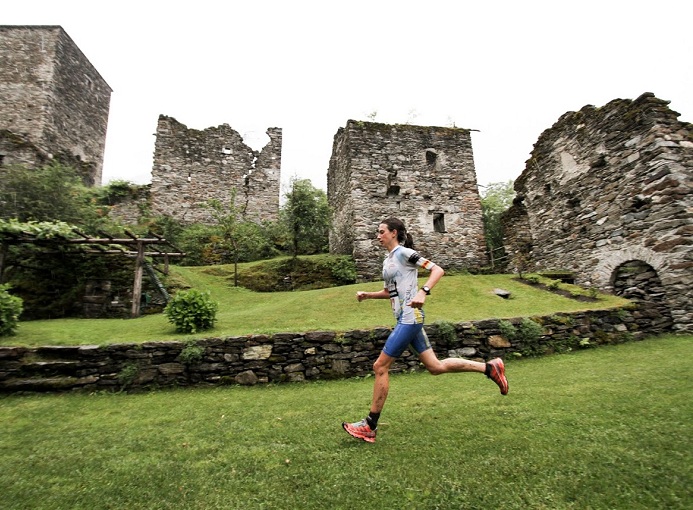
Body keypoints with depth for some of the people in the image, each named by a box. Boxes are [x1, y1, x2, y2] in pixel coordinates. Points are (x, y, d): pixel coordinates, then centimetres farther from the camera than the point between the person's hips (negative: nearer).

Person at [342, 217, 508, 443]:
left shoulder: (404, 253, -8)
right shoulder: (387, 261, 17)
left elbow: (438, 270, -13)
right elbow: (389, 292, 26)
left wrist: (423, 291, -27)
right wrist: (367, 295, 12)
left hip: (410, 318, -9)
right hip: (405, 320, 9)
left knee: (380, 367, -6)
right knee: (435, 367, 13)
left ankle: (370, 426, 6)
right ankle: (489, 367, 24)